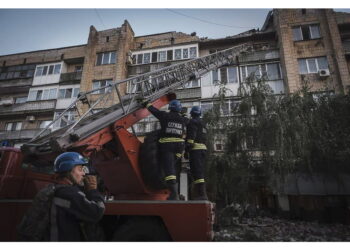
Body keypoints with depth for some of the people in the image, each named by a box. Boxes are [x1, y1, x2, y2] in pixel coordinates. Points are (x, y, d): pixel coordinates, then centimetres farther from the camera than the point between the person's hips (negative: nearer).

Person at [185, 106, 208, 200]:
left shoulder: (192, 122, -1)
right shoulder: (202, 124, 27)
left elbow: (191, 136, -14)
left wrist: (186, 150, -17)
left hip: (195, 149, -9)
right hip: (203, 149, 9)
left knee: (197, 172, -13)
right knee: (199, 172, 8)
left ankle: (202, 194, -17)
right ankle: (197, 195, 8)